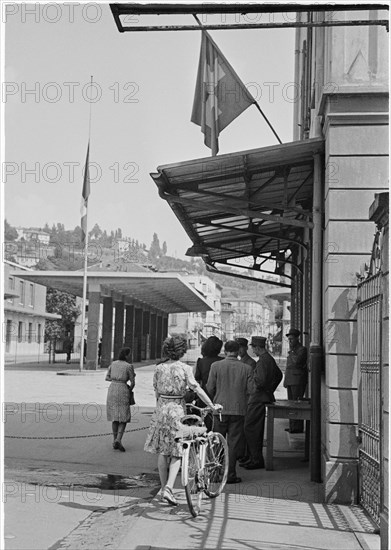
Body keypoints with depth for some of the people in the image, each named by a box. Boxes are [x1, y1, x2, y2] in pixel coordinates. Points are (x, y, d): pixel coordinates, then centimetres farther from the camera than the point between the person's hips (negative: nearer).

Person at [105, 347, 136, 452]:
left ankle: (115, 441, 14)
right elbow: (133, 383, -6)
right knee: (123, 418, 1)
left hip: (112, 390, 5)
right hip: (122, 391, -5)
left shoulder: (113, 363, 9)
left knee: (115, 417, 14)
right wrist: (129, 391, 12)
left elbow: (107, 378, 13)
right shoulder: (129, 366, -7)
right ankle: (118, 440, -15)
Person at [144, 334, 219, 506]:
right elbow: (197, 389, -9)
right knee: (176, 452, 2)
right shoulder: (184, 368, -7)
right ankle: (168, 488, -13)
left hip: (161, 408, 3)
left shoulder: (159, 368, 2)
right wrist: (212, 406, -3)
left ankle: (163, 487, 21)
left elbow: (156, 391, 10)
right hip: (177, 409, -3)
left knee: (162, 451, 13)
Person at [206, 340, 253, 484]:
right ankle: (230, 474, 6)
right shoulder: (246, 368, -4)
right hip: (238, 409, 0)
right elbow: (250, 390, -2)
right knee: (233, 443, 6)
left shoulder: (216, 366, -6)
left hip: (220, 408, 0)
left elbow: (210, 388, -3)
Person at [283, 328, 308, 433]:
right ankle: (292, 426, 14)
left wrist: (291, 351, -13)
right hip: (290, 380, 9)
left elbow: (297, 361, -25)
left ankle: (298, 427, -10)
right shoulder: (292, 351, 20)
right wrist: (286, 381, 21)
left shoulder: (302, 349, -8)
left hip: (298, 380, -9)